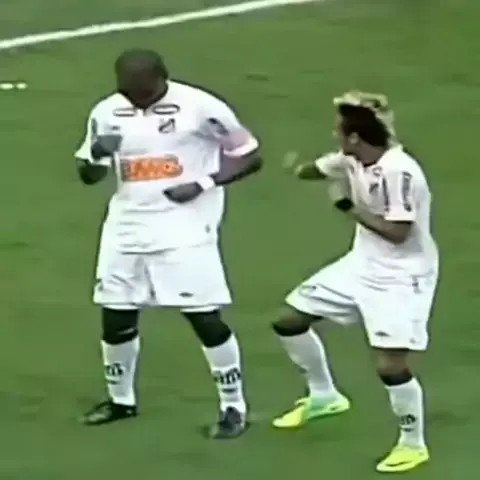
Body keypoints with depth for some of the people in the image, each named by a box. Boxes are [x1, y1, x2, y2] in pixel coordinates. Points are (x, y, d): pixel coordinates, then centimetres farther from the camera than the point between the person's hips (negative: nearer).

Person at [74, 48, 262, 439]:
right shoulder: (107, 113, 1)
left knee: (205, 317, -7)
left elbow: (250, 157, -6)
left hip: (184, 229, -5)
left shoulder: (200, 106, -13)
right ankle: (121, 399, 32)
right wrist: (96, 154, -13)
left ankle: (234, 407, 7)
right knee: (116, 316, 10)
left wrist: (203, 184, -18)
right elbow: (89, 176, 10)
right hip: (127, 228, 5)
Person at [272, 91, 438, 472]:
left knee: (390, 365, -19)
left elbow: (397, 232, -30)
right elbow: (317, 169, 20)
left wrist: (350, 208, -23)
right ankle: (324, 396, 35)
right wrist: (299, 169, 2)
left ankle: (413, 443, 7)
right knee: (289, 321, 13)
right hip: (362, 265, 9)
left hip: (401, 276, -9)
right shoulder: (352, 160, -3)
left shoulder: (399, 171, -28)